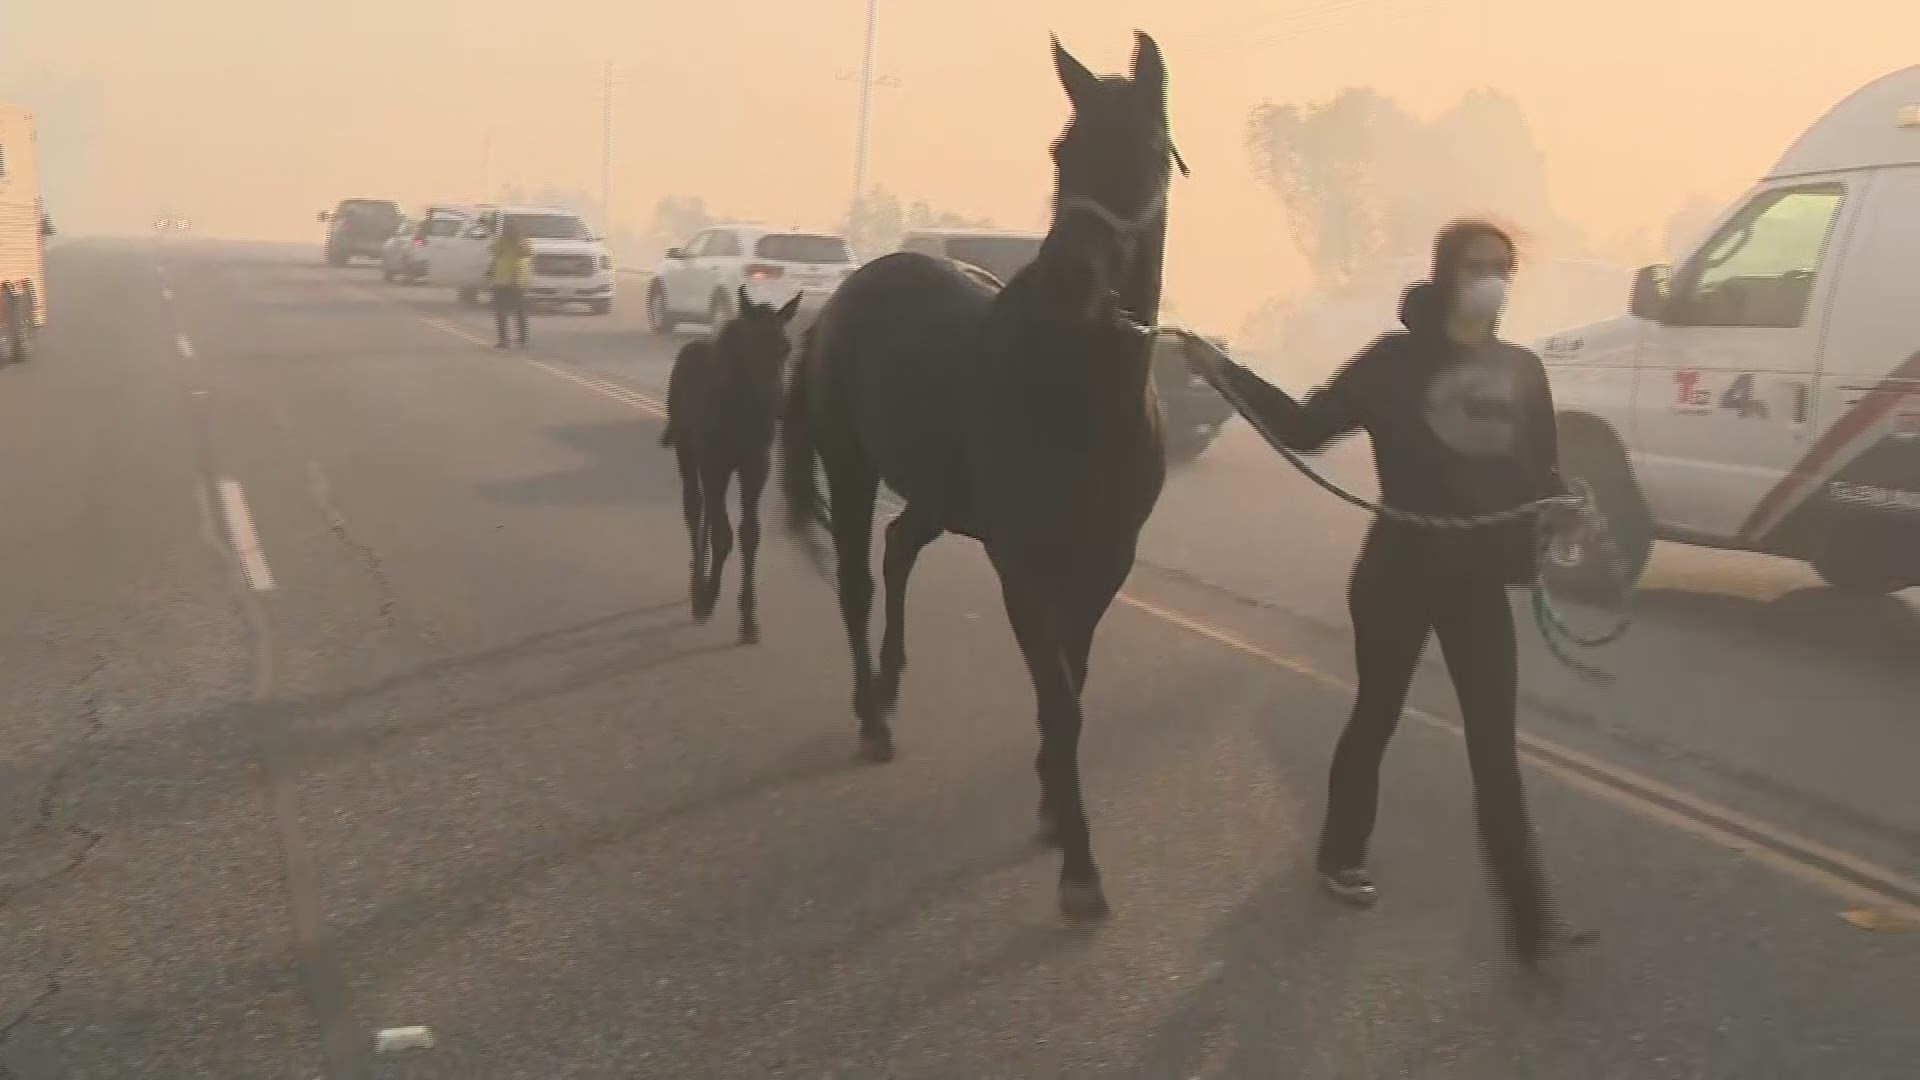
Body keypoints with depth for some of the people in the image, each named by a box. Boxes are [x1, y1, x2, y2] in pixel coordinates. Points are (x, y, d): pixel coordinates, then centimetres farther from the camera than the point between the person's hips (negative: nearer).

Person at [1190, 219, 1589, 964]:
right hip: (1398, 576, -3)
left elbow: (1543, 473, 9)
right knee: (1375, 721, 14)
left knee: (1495, 748, 1)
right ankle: (1342, 856, 36)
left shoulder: (1522, 371, 7)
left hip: (1479, 581, 3)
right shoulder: (1398, 361, -5)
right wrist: (1227, 373, -17)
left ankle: (1530, 919, 2)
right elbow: (1305, 428, -6)